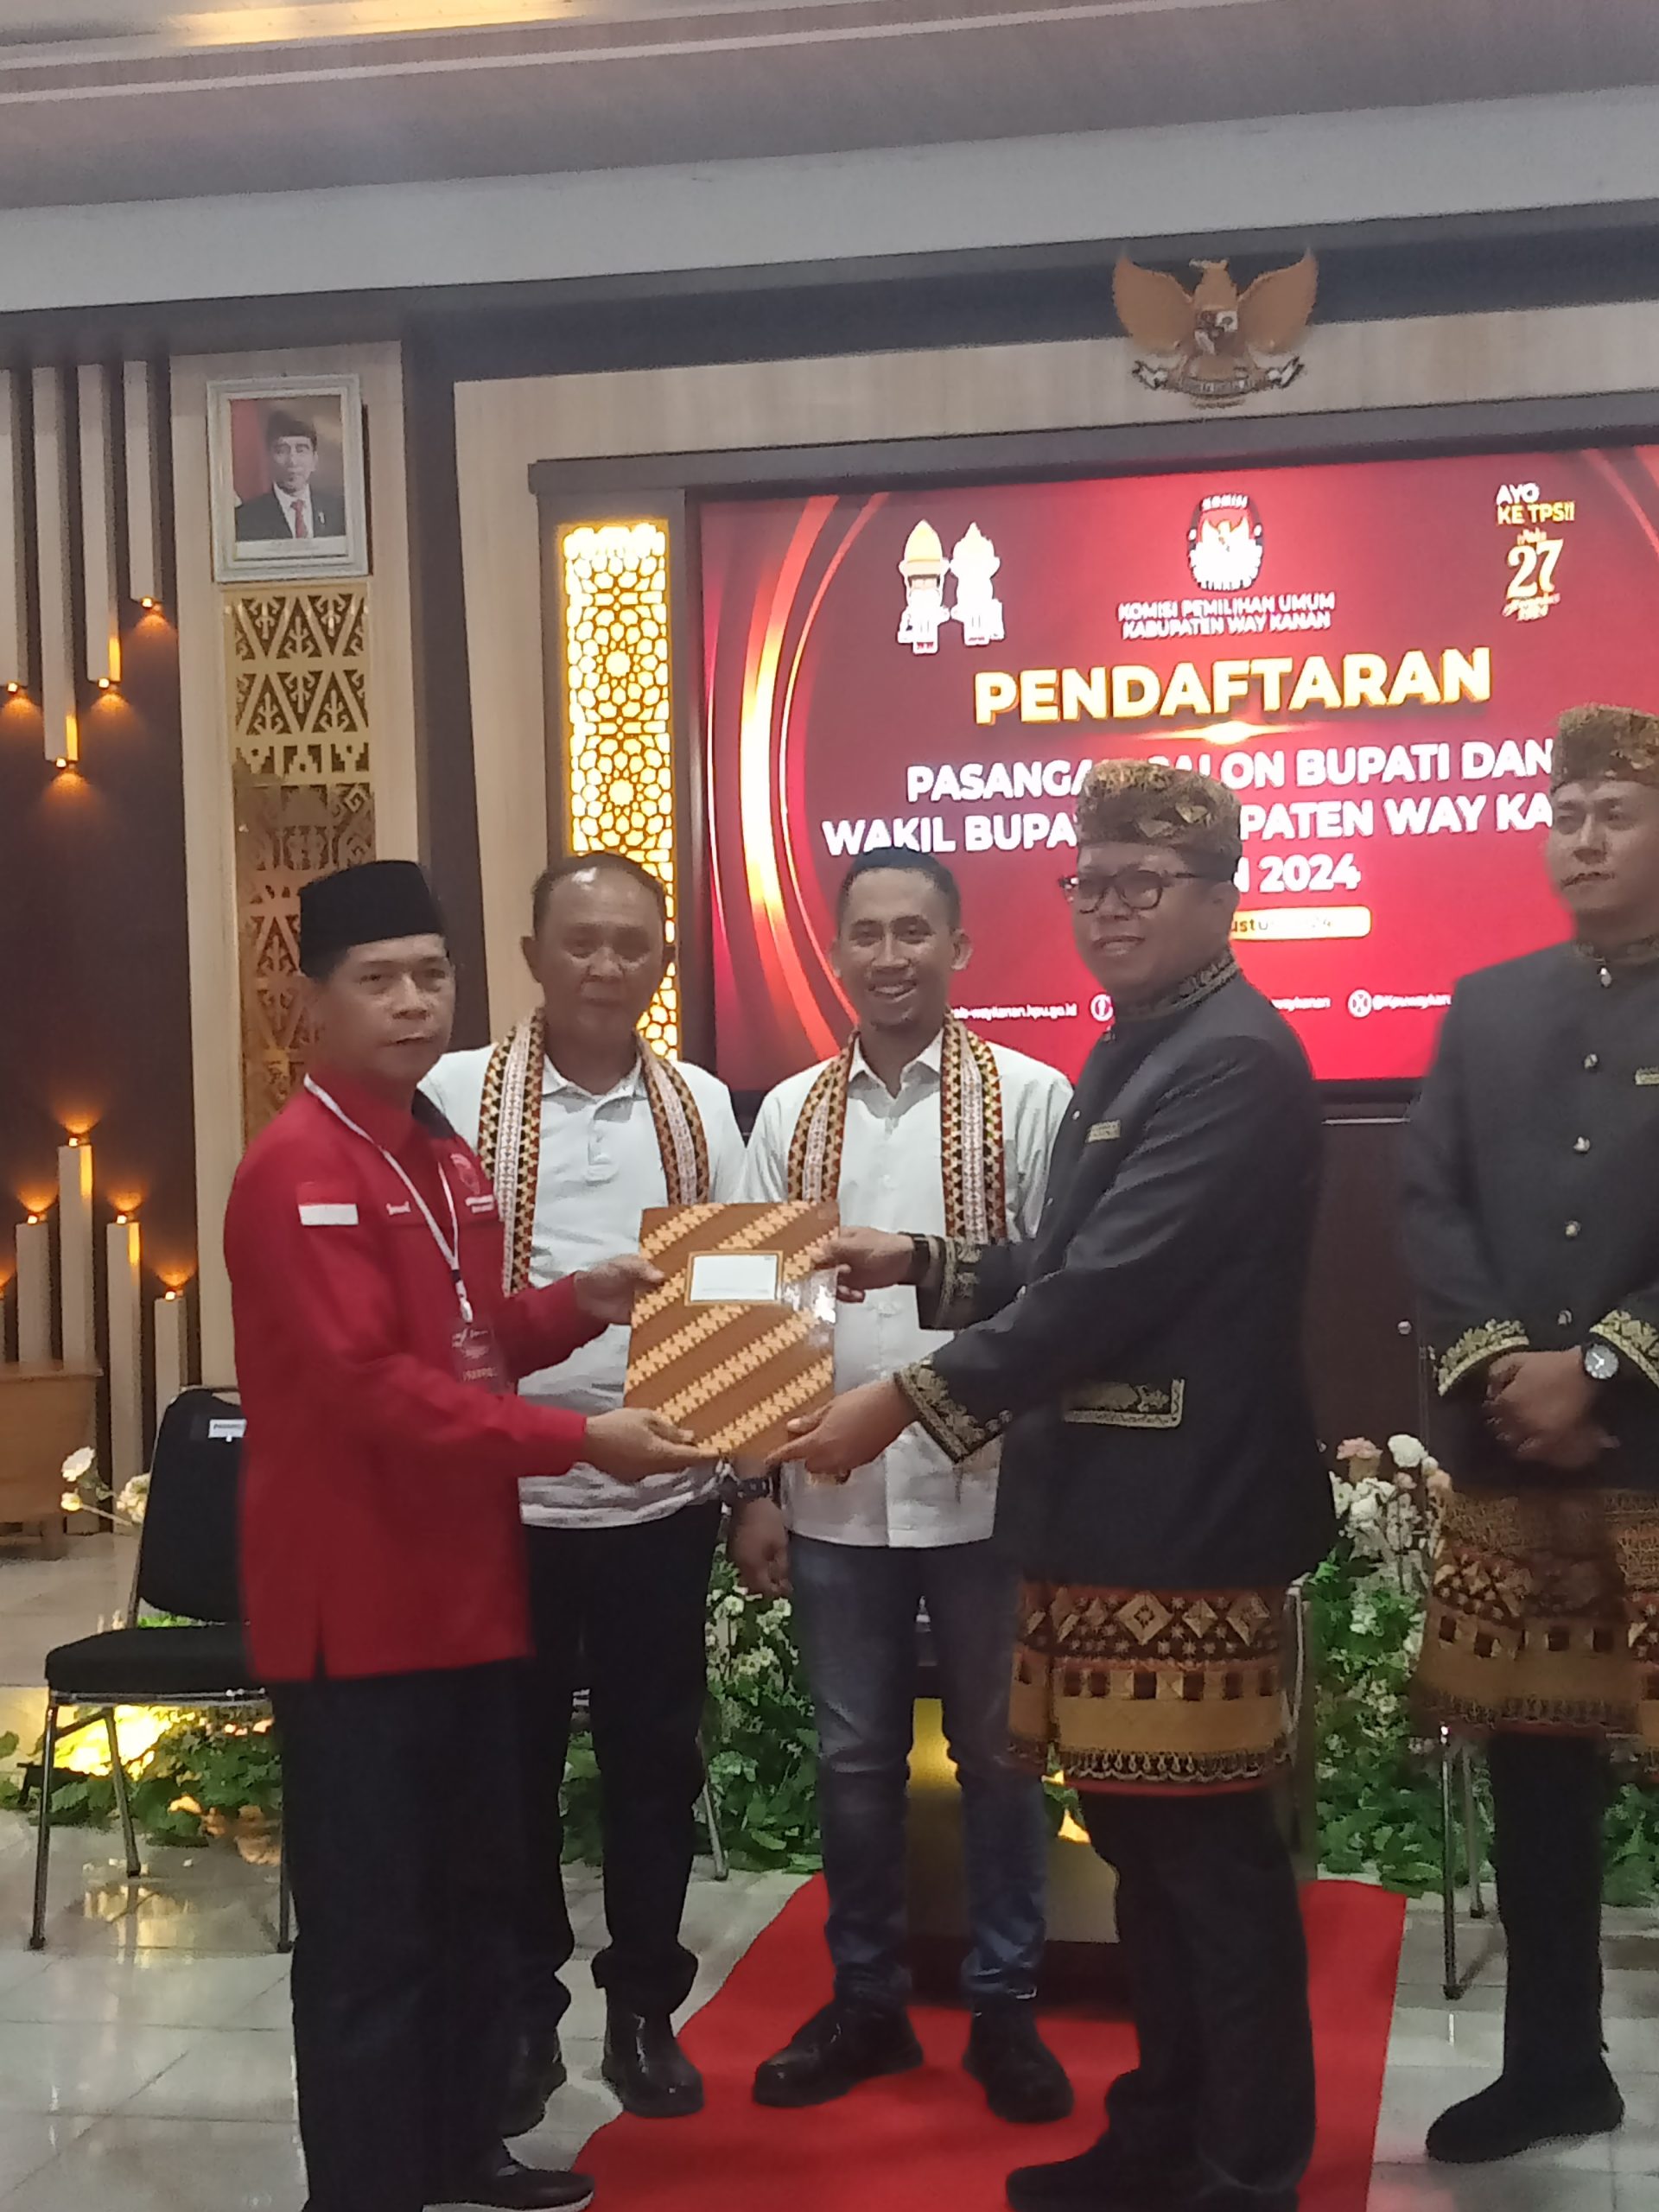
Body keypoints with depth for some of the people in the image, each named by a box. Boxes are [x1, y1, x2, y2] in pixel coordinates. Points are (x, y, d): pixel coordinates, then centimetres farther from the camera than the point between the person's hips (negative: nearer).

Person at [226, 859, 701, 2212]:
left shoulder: (447, 1157, 13)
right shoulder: (298, 1169, -17)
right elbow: (372, 1383, -25)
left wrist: (575, 1306, 3)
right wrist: (574, 1438, -26)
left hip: (464, 1585, 9)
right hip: (356, 1605, -9)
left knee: (477, 1894, 19)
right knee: (369, 1927, 0)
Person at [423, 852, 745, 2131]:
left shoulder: (700, 1106, 5)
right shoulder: (459, 1095, -4)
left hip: (664, 1494, 2)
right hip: (506, 1493, -2)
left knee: (655, 1761, 12)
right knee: (513, 1763, 9)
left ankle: (645, 2011, 27)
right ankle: (521, 2014, 25)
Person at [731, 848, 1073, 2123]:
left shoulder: (1029, 1098, -5)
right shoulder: (791, 1113, 6)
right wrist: (754, 1488, 4)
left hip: (985, 1486, -3)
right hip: (834, 1495, 3)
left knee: (997, 1754, 10)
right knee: (855, 1759, 14)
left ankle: (1005, 2009, 24)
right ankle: (868, 2002, 29)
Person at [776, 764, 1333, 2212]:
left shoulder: (1235, 1061, -17)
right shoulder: (1135, 1051, 15)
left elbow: (1115, 1284, -24)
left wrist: (907, 1401, -22)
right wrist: (920, 1266, 10)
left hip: (1183, 1514, -10)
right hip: (1108, 1504, 10)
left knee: (1210, 1846, 0)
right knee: (1143, 1832, 17)